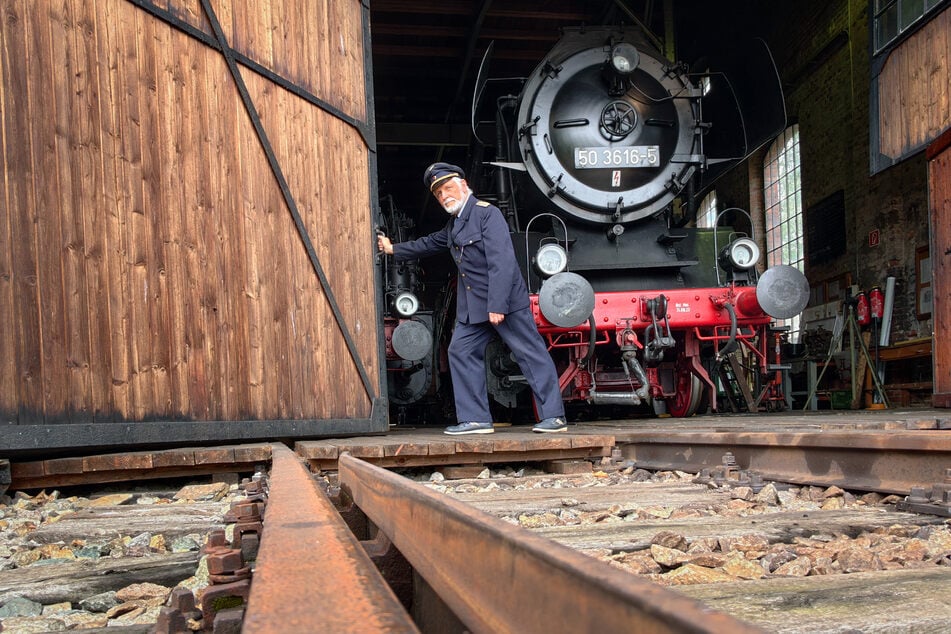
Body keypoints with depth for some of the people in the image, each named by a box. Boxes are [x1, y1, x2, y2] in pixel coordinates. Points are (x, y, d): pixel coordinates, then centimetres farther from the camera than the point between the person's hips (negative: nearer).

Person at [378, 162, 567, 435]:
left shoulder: (487, 213, -13)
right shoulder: (453, 225, 16)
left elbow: (502, 262, -21)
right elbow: (429, 244, 34)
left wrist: (497, 305, -25)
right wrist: (393, 249, 39)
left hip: (505, 300, -9)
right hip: (472, 306, 9)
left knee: (531, 353, -3)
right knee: (460, 351, 5)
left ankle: (553, 416, 3)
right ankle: (476, 419, 9)